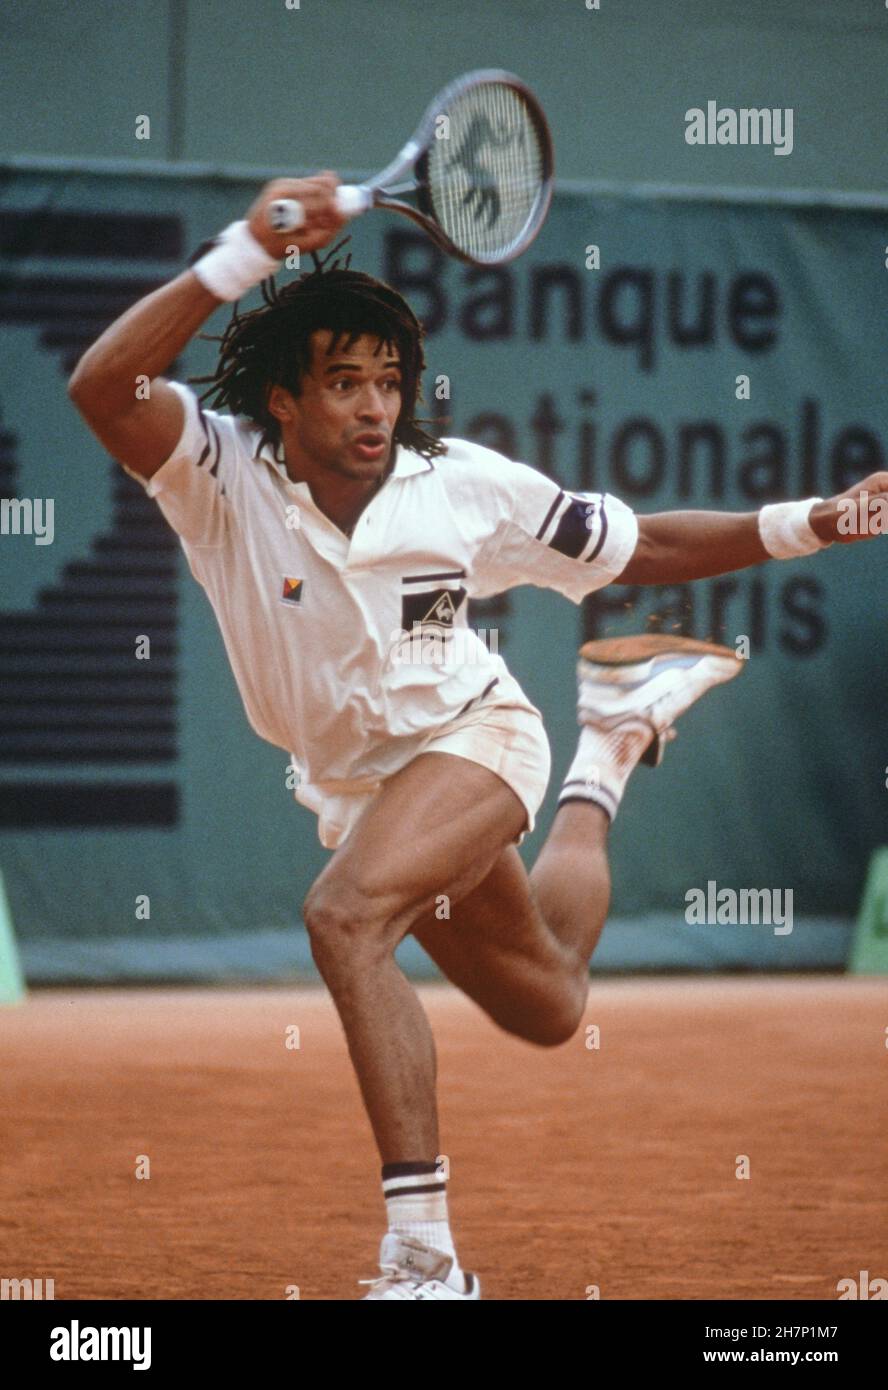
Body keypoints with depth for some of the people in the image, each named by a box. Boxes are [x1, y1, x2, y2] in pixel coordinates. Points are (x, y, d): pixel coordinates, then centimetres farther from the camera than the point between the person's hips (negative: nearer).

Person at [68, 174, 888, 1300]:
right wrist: (244, 256, -50)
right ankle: (599, 772, 56)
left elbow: (643, 549, -8)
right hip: (357, 780, 4)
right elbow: (103, 387, -42)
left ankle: (425, 1259, -36)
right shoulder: (225, 476, -23)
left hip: (469, 734, -4)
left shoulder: (465, 487, -21)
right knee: (547, 1009, 24)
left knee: (343, 915, -35)